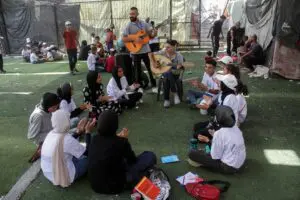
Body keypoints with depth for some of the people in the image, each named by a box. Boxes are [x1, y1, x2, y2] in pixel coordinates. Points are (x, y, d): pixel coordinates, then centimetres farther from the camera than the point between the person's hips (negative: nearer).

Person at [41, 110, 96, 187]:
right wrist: (88, 131, -12)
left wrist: (80, 132, 9)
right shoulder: (67, 139, -28)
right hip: (63, 176, -8)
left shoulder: (51, 133, -5)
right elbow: (87, 152, -16)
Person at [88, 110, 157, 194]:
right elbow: (133, 160, -1)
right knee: (150, 156, -2)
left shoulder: (95, 139, -5)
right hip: (114, 187, -6)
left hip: (94, 185, 6)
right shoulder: (121, 142, -20)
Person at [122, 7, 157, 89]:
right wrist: (134, 40, -23)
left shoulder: (144, 24, 4)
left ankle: (154, 84, 25)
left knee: (151, 67, 10)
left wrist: (154, 33, -18)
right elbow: (123, 39, -11)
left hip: (146, 50, 3)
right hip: (136, 51, -3)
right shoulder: (128, 26, -5)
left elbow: (151, 34, 6)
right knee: (138, 70, 6)